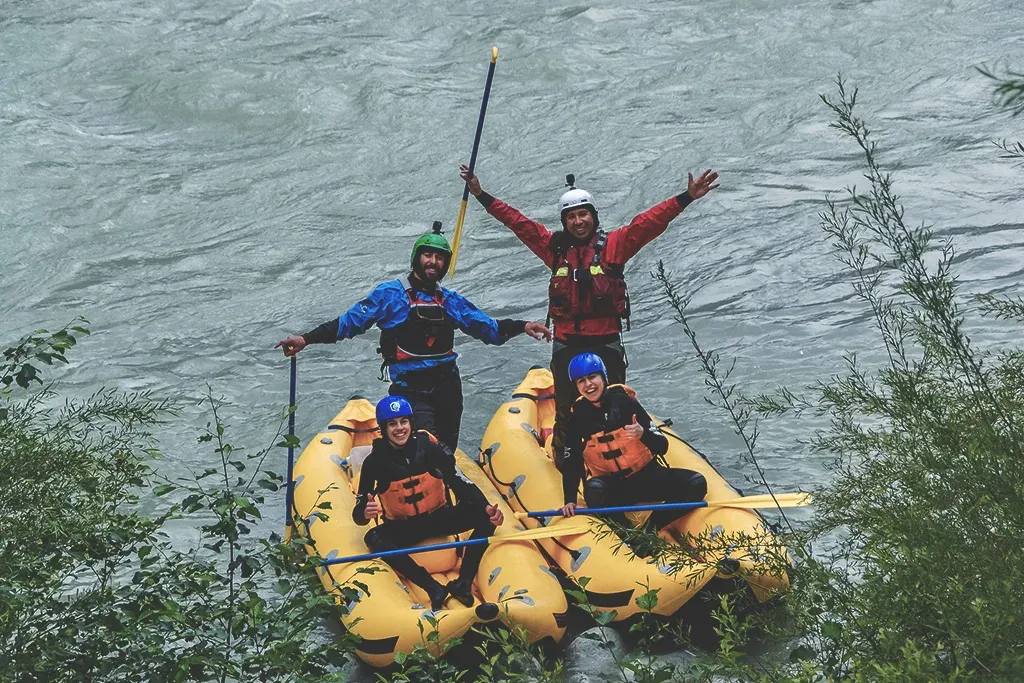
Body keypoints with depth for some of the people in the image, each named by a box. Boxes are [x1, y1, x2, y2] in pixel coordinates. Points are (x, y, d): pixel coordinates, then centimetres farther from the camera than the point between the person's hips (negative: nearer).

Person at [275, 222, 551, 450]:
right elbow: (350, 322, -4)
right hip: (412, 388, -5)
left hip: (448, 386, 5)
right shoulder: (390, 294, -1)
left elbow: (489, 327, 14)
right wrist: (307, 339, -13)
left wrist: (521, 326, -2)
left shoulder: (450, 301, 12)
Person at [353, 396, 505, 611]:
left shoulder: (429, 448, -11)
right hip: (403, 529, -1)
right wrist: (365, 513, -38)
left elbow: (462, 484, -11)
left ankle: (463, 583, -28)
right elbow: (358, 513, -12)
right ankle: (434, 589, -37)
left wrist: (487, 508, -28)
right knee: (373, 539, -33)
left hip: (439, 519, 1)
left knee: (485, 516, -22)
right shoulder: (376, 462, -12)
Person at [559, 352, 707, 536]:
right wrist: (570, 500, -12)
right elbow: (571, 463, 0)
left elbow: (662, 447, -10)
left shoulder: (624, 402, -11)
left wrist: (643, 434, -31)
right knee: (593, 489, -35)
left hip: (647, 477, 1)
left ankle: (650, 529, -22)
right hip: (613, 488, 0)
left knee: (697, 483, -23)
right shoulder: (578, 417, -6)